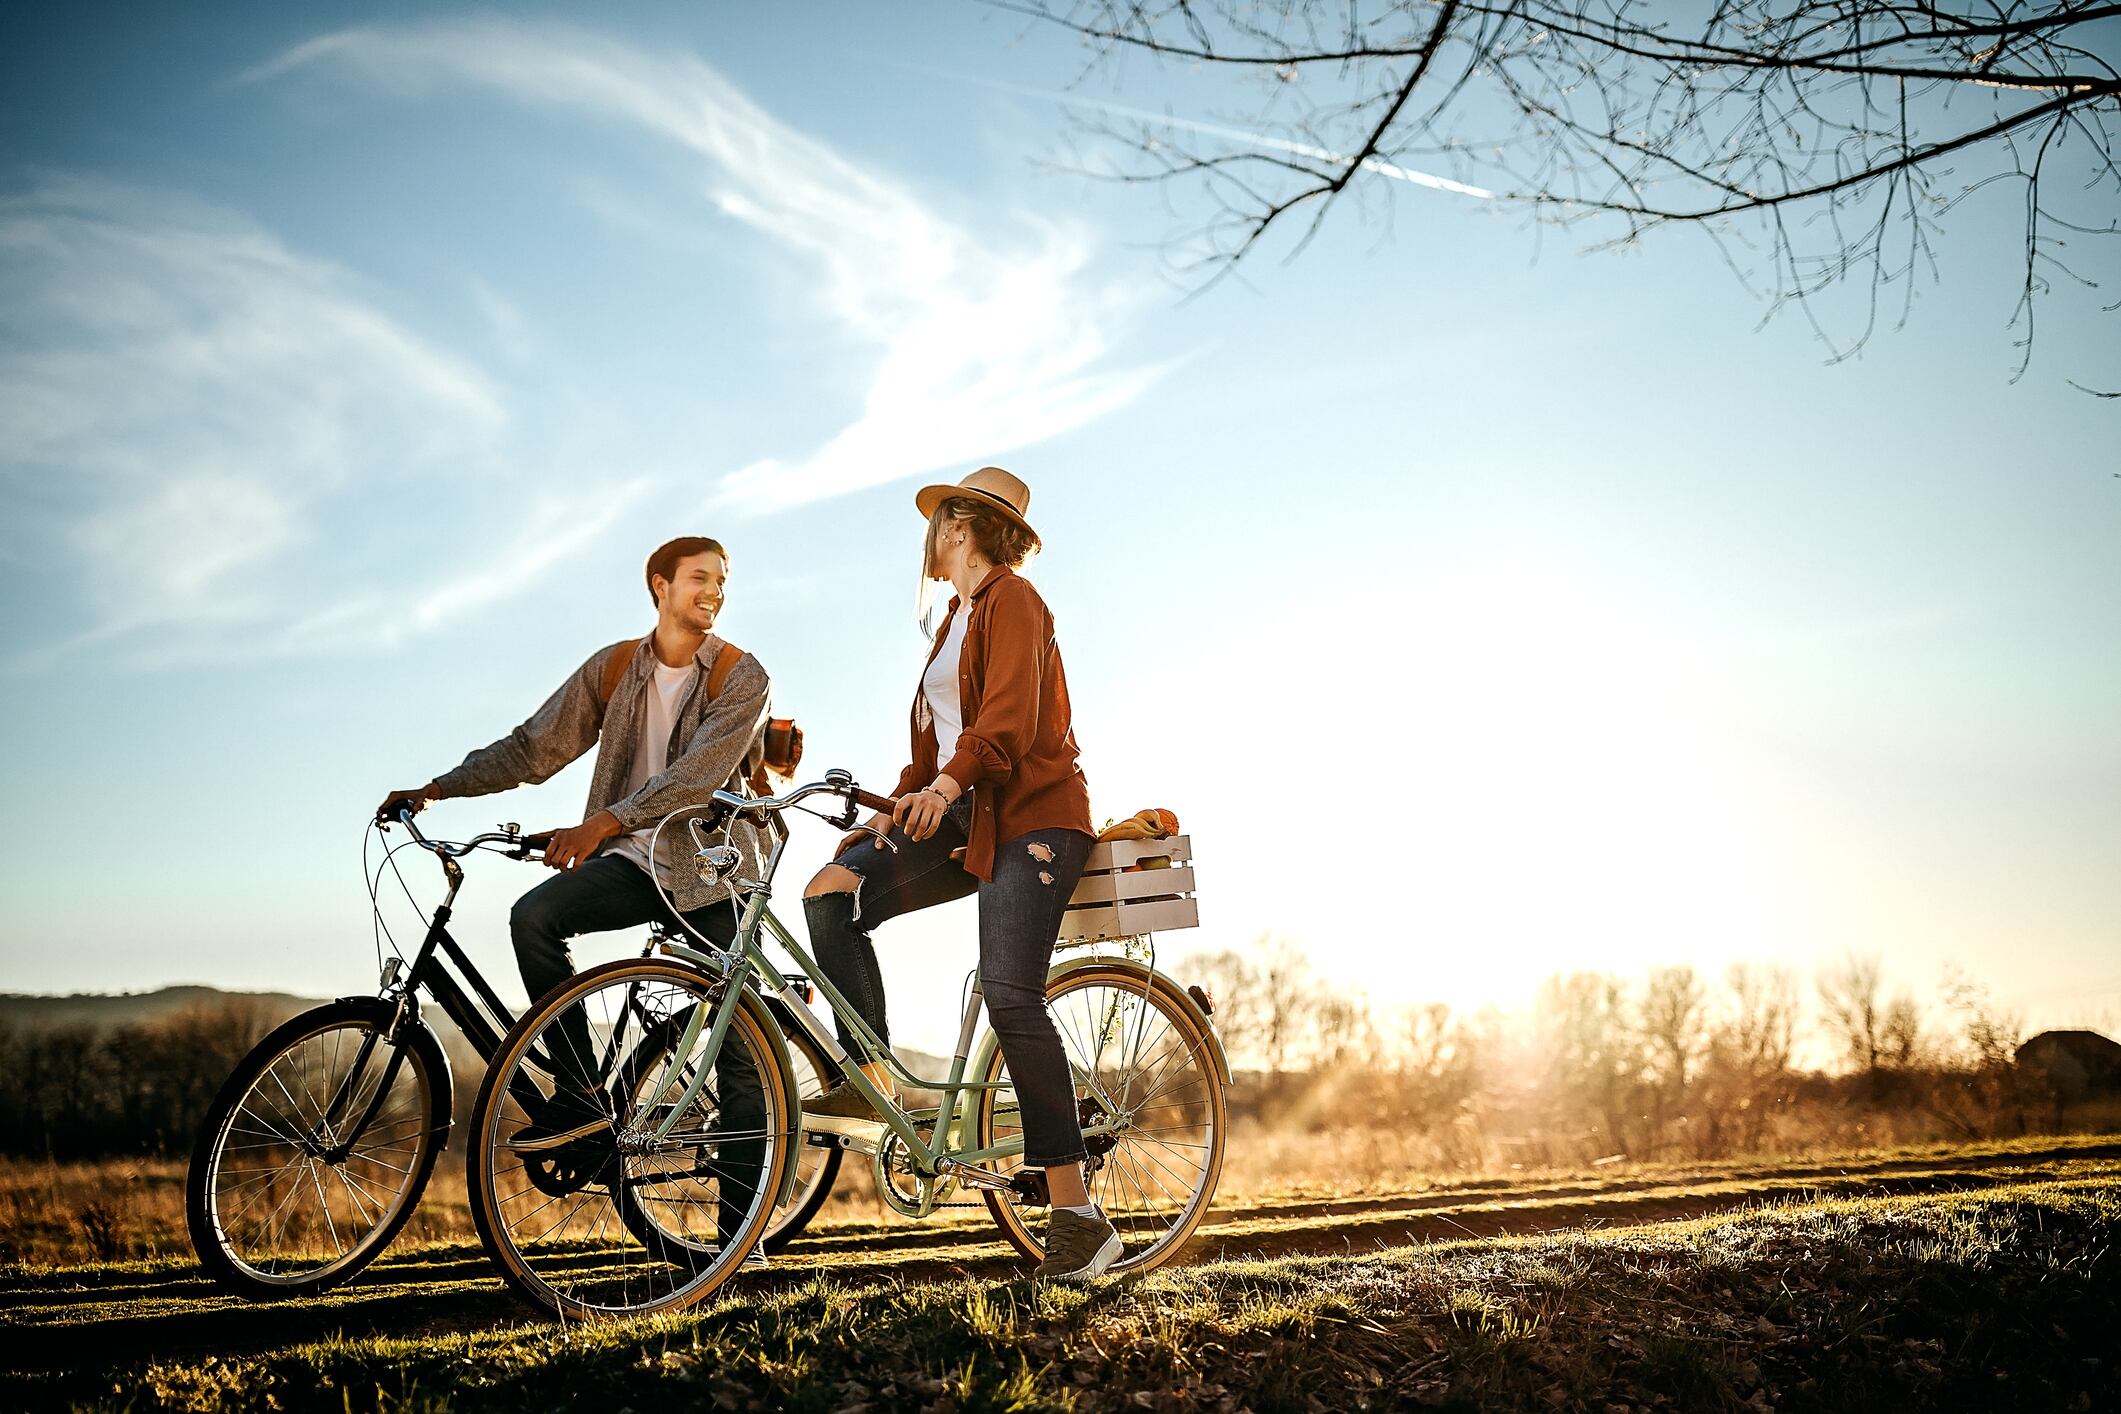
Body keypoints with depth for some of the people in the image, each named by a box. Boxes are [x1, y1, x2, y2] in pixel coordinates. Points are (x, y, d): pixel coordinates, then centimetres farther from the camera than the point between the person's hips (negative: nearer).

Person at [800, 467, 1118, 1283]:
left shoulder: (1010, 599, -4)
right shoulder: (960, 619, 24)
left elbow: (1009, 717, -19)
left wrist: (945, 785, -34)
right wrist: (899, 809, 7)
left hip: (1032, 817, -9)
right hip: (966, 819, 9)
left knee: (1010, 998, -22)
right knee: (832, 892, -12)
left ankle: (1076, 1210, -18)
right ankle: (870, 1084, -12)